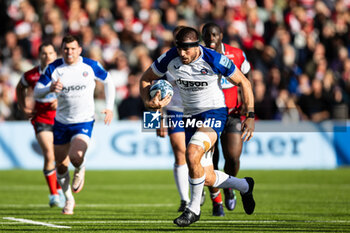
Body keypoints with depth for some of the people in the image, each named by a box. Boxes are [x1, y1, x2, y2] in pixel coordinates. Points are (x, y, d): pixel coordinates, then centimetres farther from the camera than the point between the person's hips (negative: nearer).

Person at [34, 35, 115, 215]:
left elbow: (108, 81, 9)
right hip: (61, 123, 3)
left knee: (75, 156, -26)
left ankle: (80, 170, 11)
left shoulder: (90, 66, -7)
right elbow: (36, 92, -9)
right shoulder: (53, 68, -7)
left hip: (84, 122, -2)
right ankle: (69, 200, 30)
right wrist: (50, 88, -31)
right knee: (61, 165, 7)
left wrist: (109, 107, 4)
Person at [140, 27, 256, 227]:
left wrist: (250, 116, -12)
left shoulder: (214, 60, -21)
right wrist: (148, 102, -16)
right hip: (191, 117, 5)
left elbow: (243, 83, -8)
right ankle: (244, 186, 36)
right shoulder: (170, 59, -11)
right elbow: (146, 79, 4)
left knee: (192, 155, -30)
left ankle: (194, 208, -11)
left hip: (214, 113, -5)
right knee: (207, 179, 5)